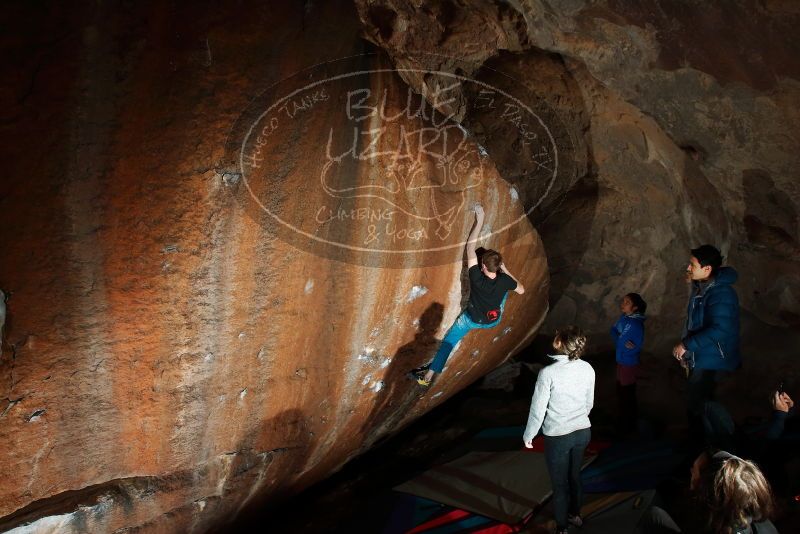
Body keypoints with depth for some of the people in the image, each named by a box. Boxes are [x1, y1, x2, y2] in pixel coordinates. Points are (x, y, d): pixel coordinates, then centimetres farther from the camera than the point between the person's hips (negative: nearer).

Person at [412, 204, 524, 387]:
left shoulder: (476, 278, -35)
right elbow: (521, 290, -7)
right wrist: (506, 270, -6)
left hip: (471, 319, -2)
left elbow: (470, 246, -30)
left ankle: (428, 376, 6)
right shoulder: (504, 280, -29)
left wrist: (479, 220, -29)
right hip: (494, 320, 2)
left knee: (448, 342, 9)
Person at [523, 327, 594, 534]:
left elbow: (538, 409, -16)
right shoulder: (587, 369, -8)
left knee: (559, 484, 14)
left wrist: (528, 435, -1)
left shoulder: (548, 373, -24)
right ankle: (575, 515, 47)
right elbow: (589, 403, 6)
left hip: (558, 437, -5)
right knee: (575, 475, 26)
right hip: (583, 432, 5)